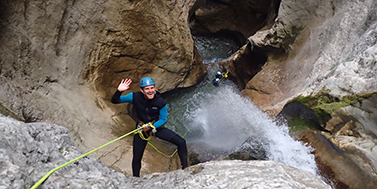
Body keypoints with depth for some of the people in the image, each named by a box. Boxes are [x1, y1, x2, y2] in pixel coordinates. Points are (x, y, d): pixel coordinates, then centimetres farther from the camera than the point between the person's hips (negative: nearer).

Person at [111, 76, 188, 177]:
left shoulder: (161, 102, -21)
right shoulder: (135, 97, -20)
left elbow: (164, 119, -8)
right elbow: (114, 101, -14)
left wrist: (151, 127, -22)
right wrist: (119, 91, -34)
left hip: (157, 126, 0)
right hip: (141, 129, 0)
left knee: (181, 142, -12)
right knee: (137, 158, 7)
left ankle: (185, 168, 7)